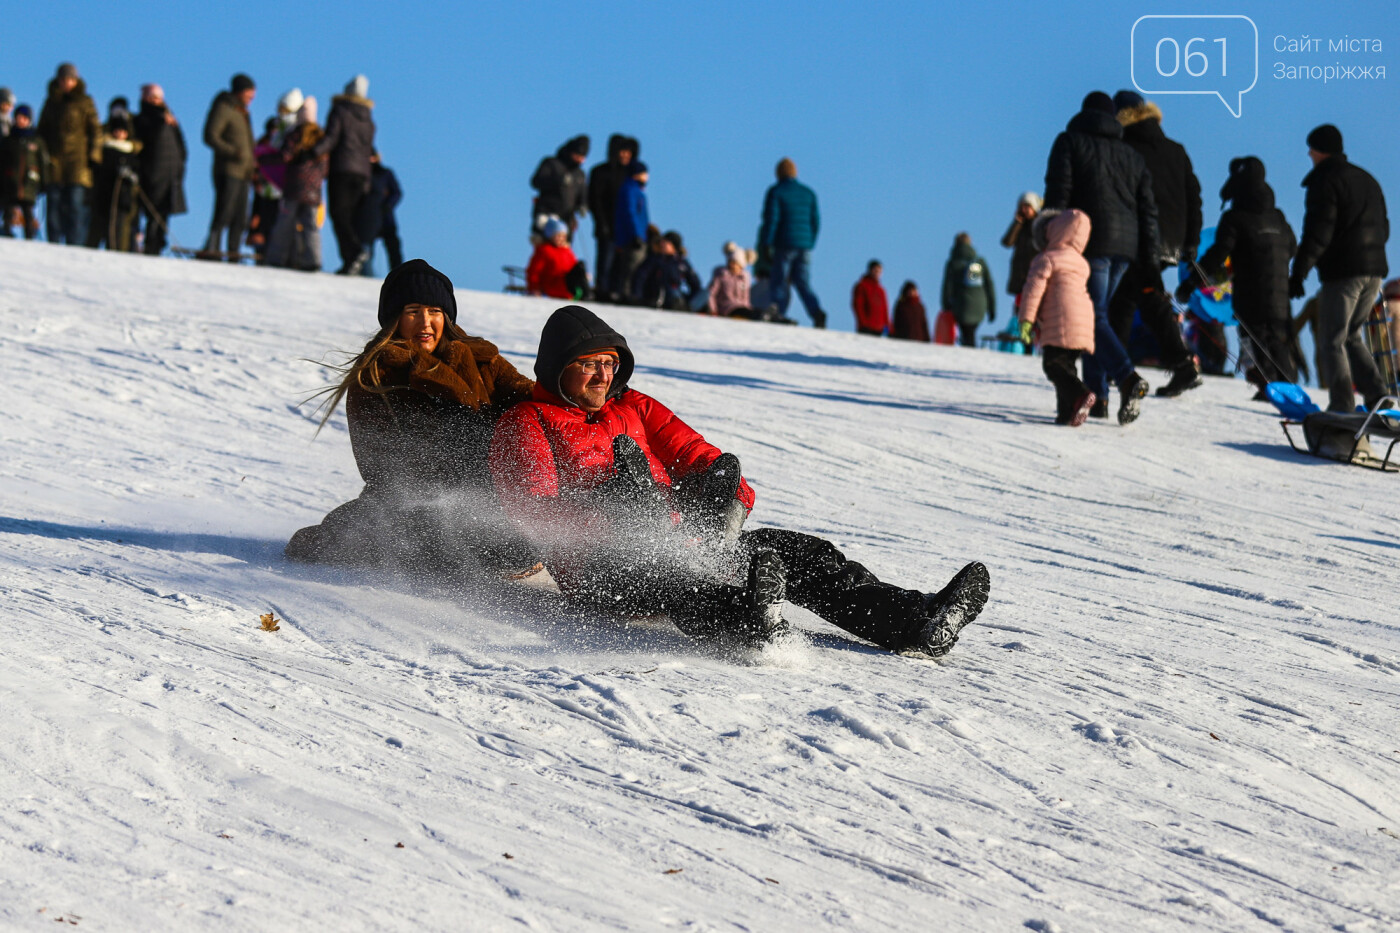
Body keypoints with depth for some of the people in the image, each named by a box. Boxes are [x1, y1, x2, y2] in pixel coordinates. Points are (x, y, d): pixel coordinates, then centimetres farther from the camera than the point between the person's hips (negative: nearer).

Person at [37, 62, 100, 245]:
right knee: (54, 205, -1)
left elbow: (95, 130, 4)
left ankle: (75, 248, -7)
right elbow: (42, 130, 20)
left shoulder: (85, 102, 5)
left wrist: (93, 155, -4)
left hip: (78, 160, -3)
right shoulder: (51, 102, 14)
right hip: (55, 160, 3)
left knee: (76, 206, -8)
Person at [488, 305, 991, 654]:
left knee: (799, 551, -11)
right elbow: (536, 511, -7)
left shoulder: (634, 407, 28)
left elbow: (697, 457, 21)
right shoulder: (525, 424, 9)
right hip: (599, 565, -7)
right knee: (660, 569, -42)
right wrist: (618, 519, -22)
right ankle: (743, 619, -75)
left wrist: (730, 499, -4)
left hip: (683, 543, 7)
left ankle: (917, 620, -28)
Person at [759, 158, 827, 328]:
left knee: (779, 284, 1)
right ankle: (816, 312, -18)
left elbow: (771, 219, -9)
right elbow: (816, 221, 12)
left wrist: (765, 244, -5)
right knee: (803, 284, 5)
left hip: (783, 245, -4)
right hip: (805, 246, 4)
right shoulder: (809, 193, 13)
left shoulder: (775, 192, -2)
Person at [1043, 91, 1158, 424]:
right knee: (1096, 314, 14)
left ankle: (1127, 377, -32)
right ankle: (1096, 395, 9)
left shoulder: (1070, 142, 5)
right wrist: (1149, 259, 13)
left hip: (1090, 244, -6)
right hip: (1124, 246, 6)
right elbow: (1147, 210, 14)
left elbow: (1057, 196, -6)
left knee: (1094, 317, -10)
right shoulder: (1132, 156, 19)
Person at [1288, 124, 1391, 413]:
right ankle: (1376, 395, 7)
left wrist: (1298, 273, -16)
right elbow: (1383, 228, 23)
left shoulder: (1325, 181, -8)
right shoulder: (1367, 180, 18)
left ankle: (1343, 405, -11)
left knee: (1332, 341, -3)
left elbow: (1317, 233, -17)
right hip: (1374, 270, 8)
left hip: (1342, 272, -8)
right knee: (1351, 336, 19)